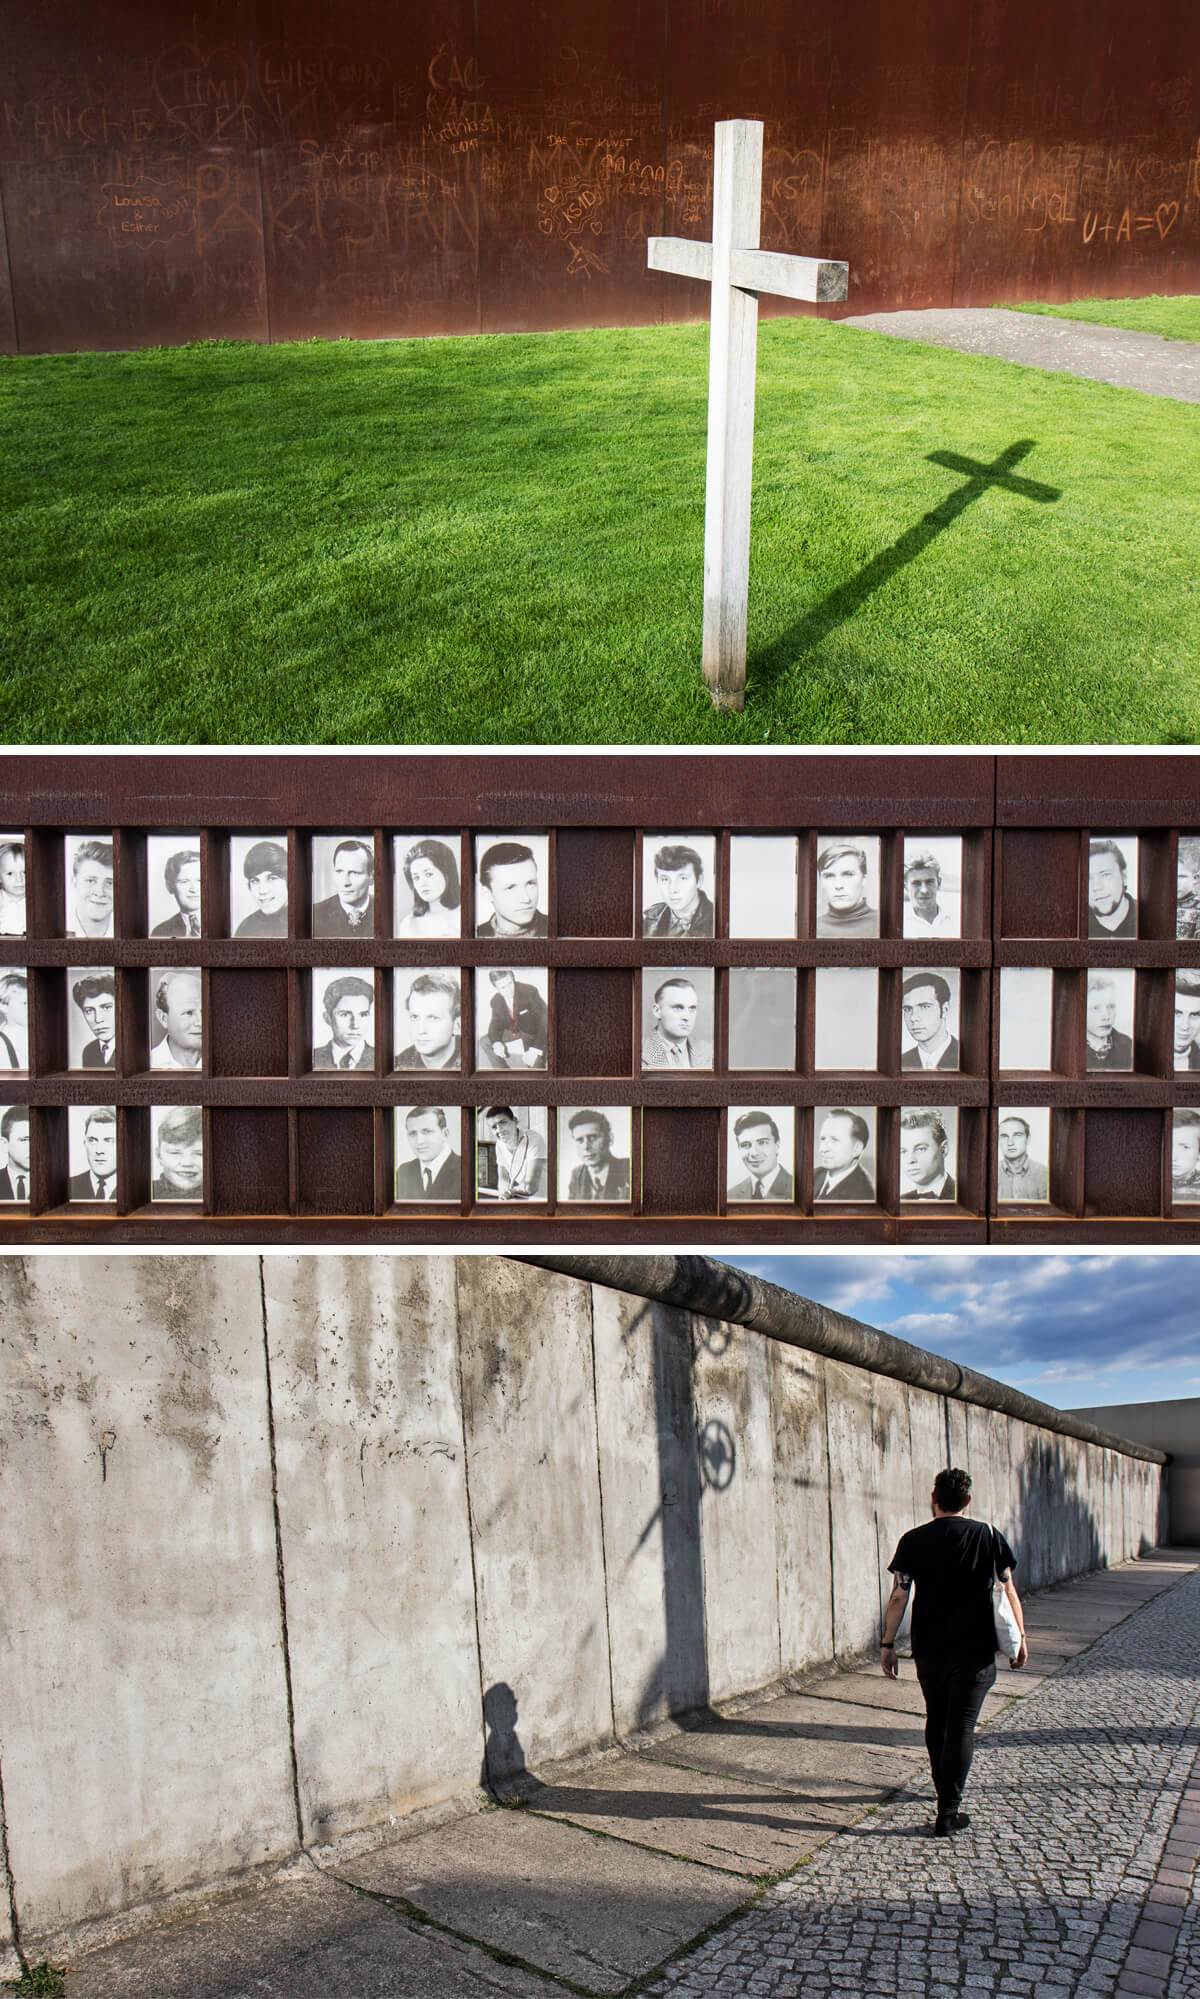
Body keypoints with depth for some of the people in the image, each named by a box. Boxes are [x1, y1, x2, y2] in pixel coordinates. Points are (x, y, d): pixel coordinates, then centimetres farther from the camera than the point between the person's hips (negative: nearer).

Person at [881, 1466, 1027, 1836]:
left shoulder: (913, 1540, -3)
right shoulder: (988, 1536, -3)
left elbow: (898, 1596, -6)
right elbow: (1009, 1591, 1)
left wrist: (887, 1644, 1)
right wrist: (1020, 1638, 12)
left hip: (928, 1649, 2)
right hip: (974, 1650, -1)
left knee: (936, 1722, 19)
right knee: (961, 1726, 1)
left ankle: (945, 1790, 35)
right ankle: (949, 1811, -3)